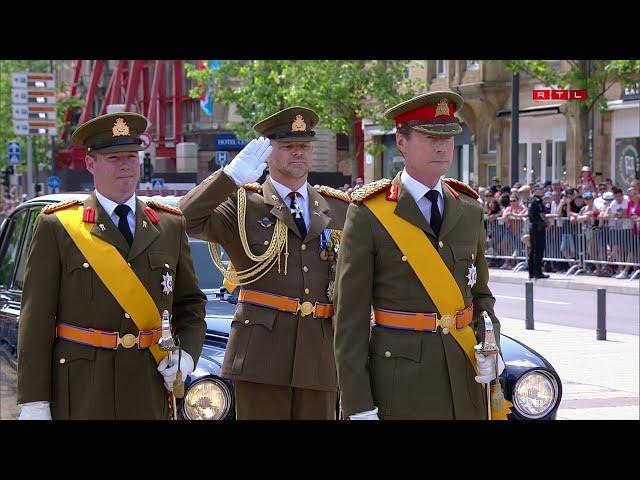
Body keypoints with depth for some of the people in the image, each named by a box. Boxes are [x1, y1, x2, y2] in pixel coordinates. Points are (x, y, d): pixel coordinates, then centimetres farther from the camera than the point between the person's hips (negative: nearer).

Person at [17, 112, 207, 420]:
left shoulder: (171, 226, 10)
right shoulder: (56, 227, -1)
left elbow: (190, 303, 17)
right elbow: (36, 319, -4)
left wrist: (186, 356, -3)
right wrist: (33, 403, -10)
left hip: (150, 393, 3)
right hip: (81, 393, -3)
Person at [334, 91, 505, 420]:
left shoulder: (469, 210, 9)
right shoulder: (369, 214, -7)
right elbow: (350, 315, -8)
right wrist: (358, 405, -12)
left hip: (464, 377, 5)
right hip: (400, 378, -4)